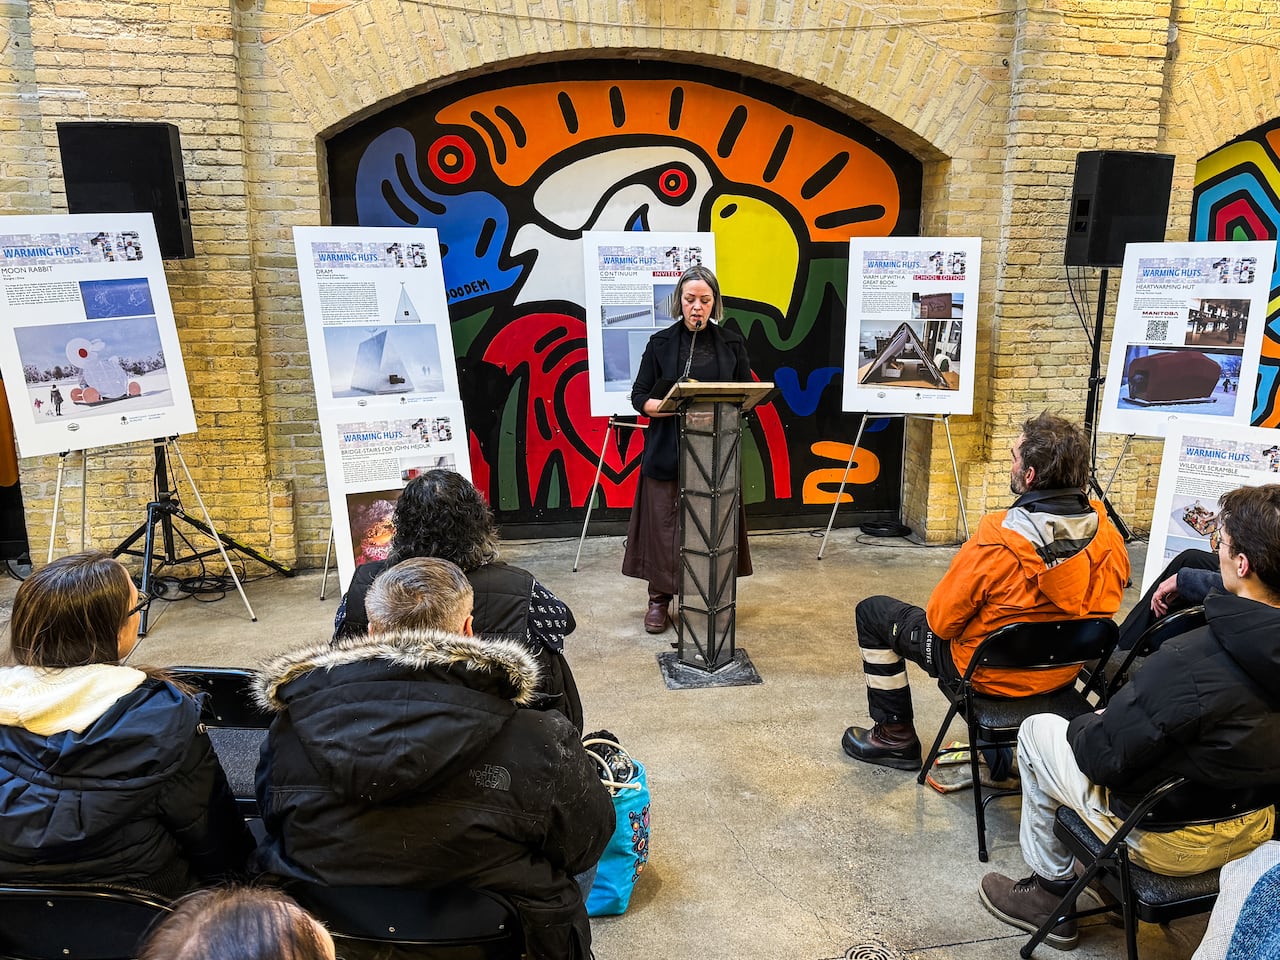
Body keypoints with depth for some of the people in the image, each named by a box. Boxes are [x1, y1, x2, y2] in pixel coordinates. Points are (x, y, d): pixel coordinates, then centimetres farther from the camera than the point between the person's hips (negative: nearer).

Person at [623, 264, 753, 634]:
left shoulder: (731, 343, 7)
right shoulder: (661, 343, 3)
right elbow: (640, 397, 1)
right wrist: (672, 407, -18)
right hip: (668, 449, -1)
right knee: (664, 525, 1)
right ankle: (659, 599, 16)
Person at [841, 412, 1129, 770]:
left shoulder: (997, 542, -32)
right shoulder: (1107, 534, -15)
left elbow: (941, 621, -20)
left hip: (989, 674, -6)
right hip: (1063, 673, 6)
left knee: (872, 612, 10)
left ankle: (896, 736, 20)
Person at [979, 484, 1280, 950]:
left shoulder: (1186, 663, -37)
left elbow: (1102, 759, -25)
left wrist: (1086, 725, -3)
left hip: (1173, 843, -7)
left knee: (1037, 731, 9)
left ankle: (1051, 888, 24)